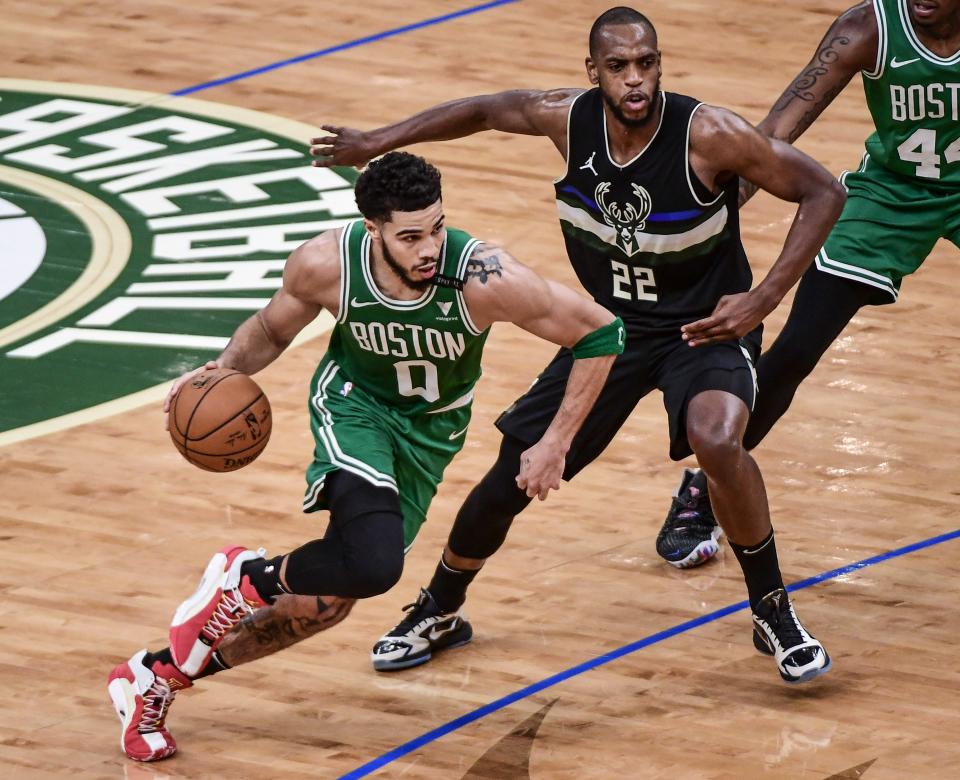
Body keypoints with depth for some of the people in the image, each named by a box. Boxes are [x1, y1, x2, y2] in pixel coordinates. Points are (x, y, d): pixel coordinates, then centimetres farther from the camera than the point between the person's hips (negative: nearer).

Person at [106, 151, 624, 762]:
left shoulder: (483, 279, -32)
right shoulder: (327, 265, -26)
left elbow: (601, 334, -21)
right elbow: (272, 330, -1)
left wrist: (556, 445, -19)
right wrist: (224, 371, -21)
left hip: (430, 428, 2)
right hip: (355, 402, -2)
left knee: (328, 600, 5)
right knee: (373, 563, -32)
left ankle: (160, 676, 23)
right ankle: (246, 576, -1)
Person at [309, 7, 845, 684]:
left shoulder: (709, 136, -28)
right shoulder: (568, 119, -16)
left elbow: (823, 192, -20)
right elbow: (487, 110, 6)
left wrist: (764, 299, -27)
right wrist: (377, 142, 11)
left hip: (704, 327, -4)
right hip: (610, 323, 4)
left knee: (716, 440, -35)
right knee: (511, 479, 6)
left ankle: (775, 614, -13)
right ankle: (438, 609, 35)